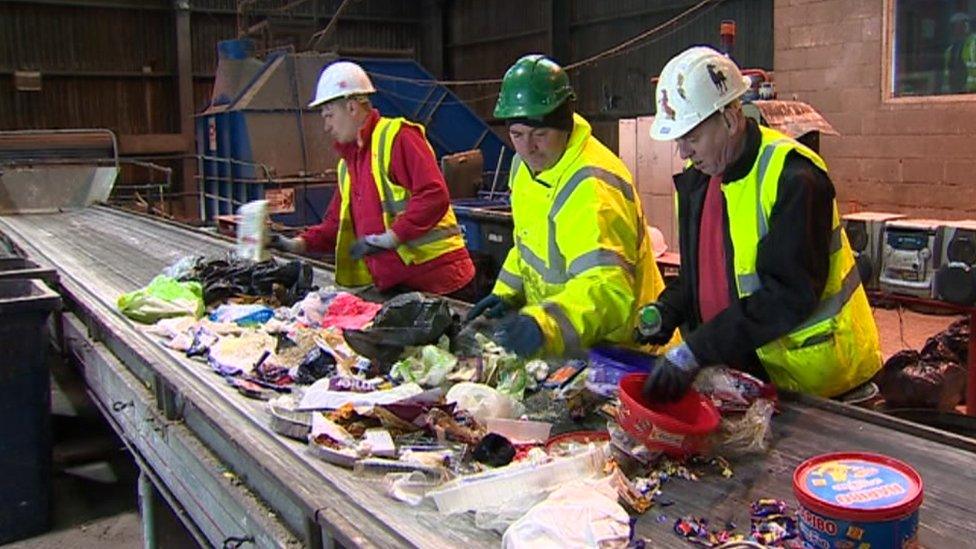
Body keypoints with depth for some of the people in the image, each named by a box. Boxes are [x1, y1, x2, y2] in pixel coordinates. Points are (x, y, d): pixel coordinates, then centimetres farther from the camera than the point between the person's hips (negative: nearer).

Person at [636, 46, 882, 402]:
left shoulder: (792, 179, -20)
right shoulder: (697, 176, 5)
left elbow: (789, 293, -26)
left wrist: (697, 351, -29)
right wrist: (669, 309, -4)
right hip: (741, 367, 7)